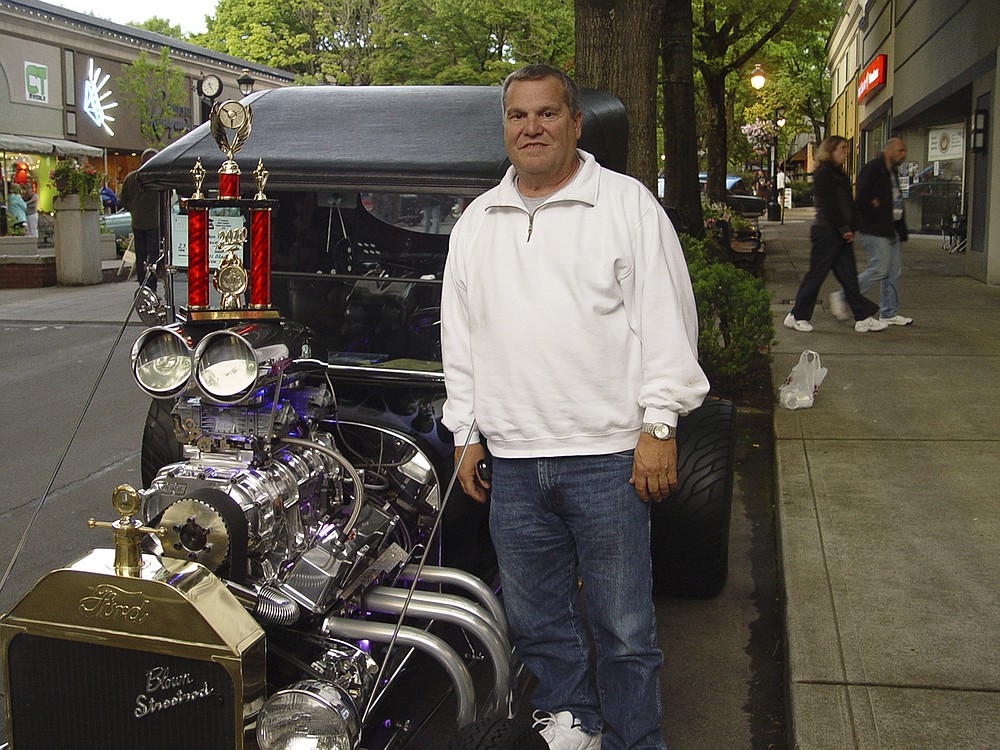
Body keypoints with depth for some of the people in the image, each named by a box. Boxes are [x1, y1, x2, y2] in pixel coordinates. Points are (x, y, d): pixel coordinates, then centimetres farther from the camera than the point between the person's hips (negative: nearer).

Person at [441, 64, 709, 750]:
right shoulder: (476, 223, 13)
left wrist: (659, 426, -9)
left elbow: (667, 323, -4)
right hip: (510, 460, 5)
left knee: (624, 627, 3)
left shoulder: (629, 205, 0)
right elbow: (460, 337, 17)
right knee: (535, 618, 16)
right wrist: (466, 433, 12)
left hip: (609, 454, -4)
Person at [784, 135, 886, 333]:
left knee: (849, 276, 6)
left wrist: (850, 228, 8)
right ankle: (797, 316, 8)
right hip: (826, 231, -9)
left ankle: (863, 318, 6)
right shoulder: (823, 173, -11)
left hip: (840, 233, 9)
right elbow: (829, 205, -17)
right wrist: (844, 229, -15)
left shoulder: (838, 174, 19)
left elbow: (847, 205, 18)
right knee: (817, 274, -2)